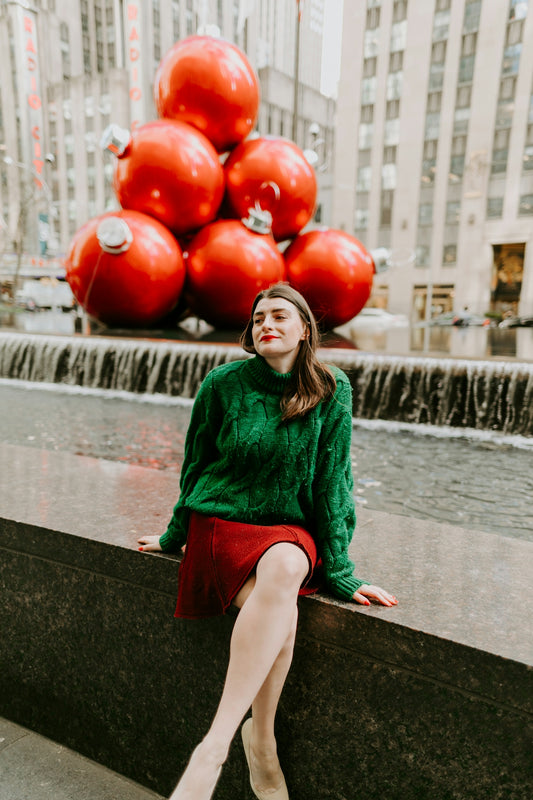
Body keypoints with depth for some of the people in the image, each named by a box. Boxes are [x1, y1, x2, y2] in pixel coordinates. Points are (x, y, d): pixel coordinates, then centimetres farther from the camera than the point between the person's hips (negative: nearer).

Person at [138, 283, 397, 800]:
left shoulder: (331, 391, -2)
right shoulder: (224, 383, -4)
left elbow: (332, 481, -1)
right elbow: (196, 465, 8)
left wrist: (337, 569, -4)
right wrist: (176, 536, 18)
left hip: (290, 528, 1)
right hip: (220, 520, 0)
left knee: (284, 570, -34)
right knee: (279, 613, -30)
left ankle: (213, 747, -23)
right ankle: (262, 743, -10)